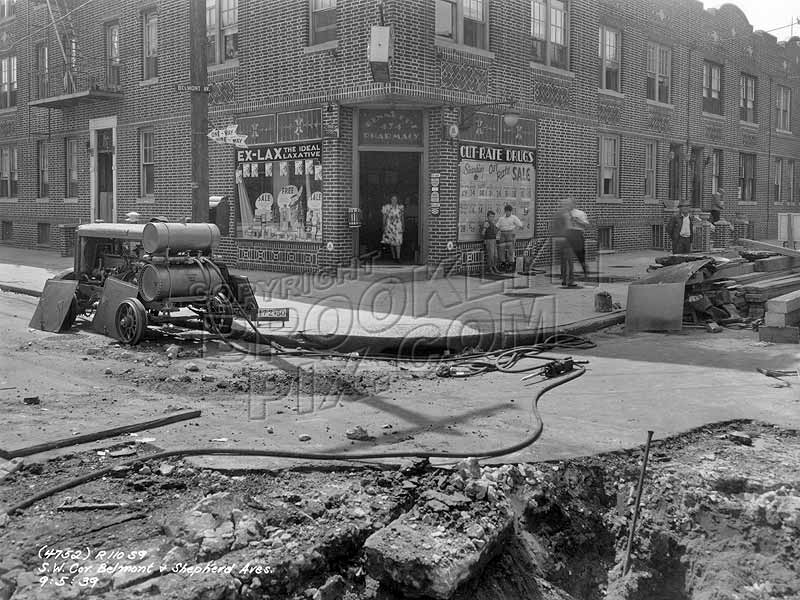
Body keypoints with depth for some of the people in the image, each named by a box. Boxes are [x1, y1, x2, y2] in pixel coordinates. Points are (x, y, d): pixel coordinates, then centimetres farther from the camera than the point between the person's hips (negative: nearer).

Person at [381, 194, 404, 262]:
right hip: (389, 226, 0)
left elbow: (402, 218, 10)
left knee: (398, 242, -8)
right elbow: (384, 217, 5)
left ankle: (398, 257, -6)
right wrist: (384, 226, 3)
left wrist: (403, 227, 9)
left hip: (398, 227, 0)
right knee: (391, 242, 5)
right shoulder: (387, 207, 0)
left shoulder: (400, 208, 4)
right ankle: (393, 256, 15)